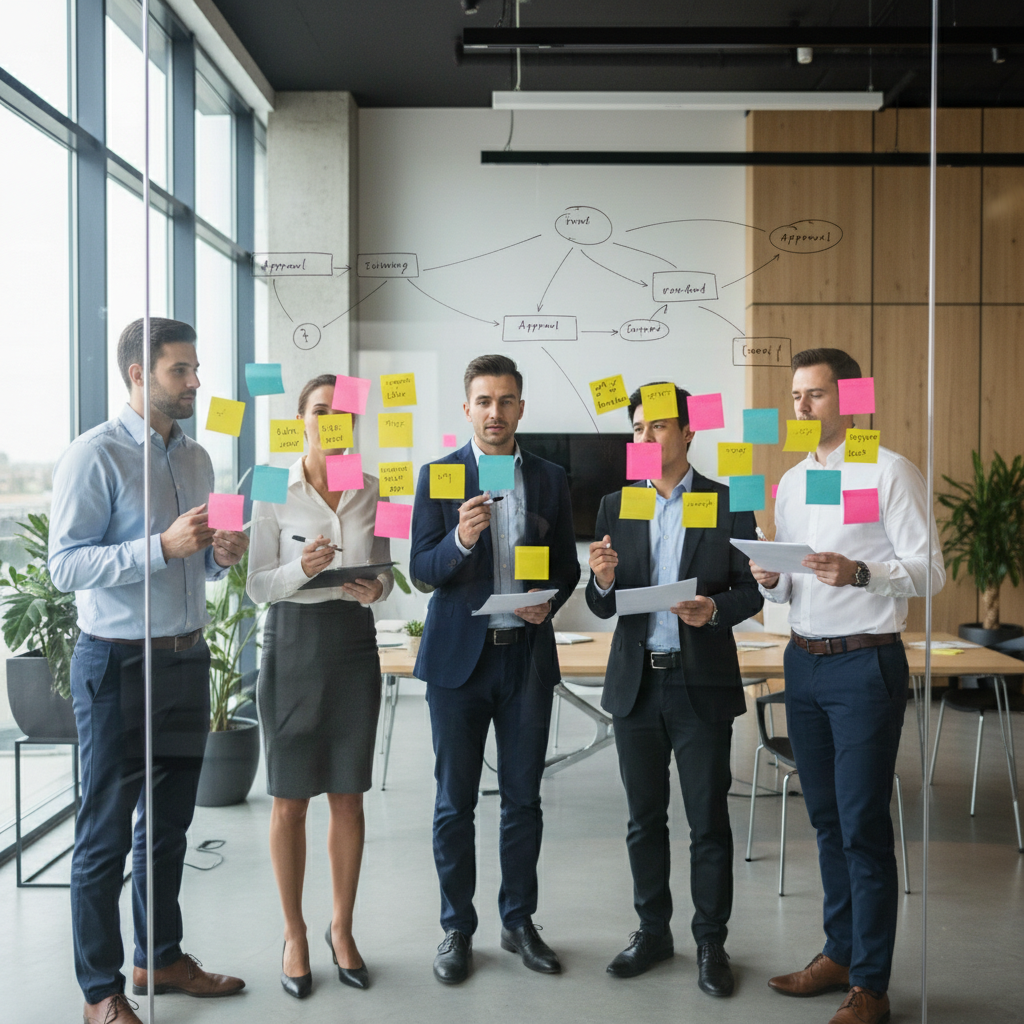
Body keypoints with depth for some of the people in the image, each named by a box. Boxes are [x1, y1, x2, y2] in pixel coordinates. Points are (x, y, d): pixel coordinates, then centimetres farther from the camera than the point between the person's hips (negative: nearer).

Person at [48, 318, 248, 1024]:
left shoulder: (196, 457, 12)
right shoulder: (95, 455, -11)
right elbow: (66, 566, -18)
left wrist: (221, 555, -2)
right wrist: (163, 547, -27)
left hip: (187, 656, 7)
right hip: (119, 663, -7)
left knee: (170, 822, 17)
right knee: (107, 833, 4)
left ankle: (161, 959, 33)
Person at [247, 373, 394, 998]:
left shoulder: (372, 491, 5)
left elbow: (385, 571, 10)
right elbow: (258, 584, -4)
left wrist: (376, 588, -13)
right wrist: (301, 569, -23)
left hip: (354, 642, 2)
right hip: (294, 641, -2)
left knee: (349, 798, 9)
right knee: (290, 801, 5)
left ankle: (342, 929, 25)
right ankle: (295, 934, 22)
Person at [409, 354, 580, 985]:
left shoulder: (550, 479, 7)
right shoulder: (439, 476, 0)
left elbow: (567, 565, 11)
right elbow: (422, 571, -6)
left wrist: (548, 600, -10)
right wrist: (461, 539, -26)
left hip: (527, 654, 2)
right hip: (458, 655, -2)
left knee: (523, 798, 10)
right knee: (455, 802, 6)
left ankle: (520, 921, 25)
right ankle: (458, 929, 21)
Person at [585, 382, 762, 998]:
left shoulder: (729, 503, -1)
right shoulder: (616, 506, 7)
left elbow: (752, 591, -2)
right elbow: (603, 608, 4)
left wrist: (715, 609, -22)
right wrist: (603, 582, -18)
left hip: (702, 684, -3)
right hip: (636, 683, 3)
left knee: (709, 819, 5)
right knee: (645, 818, 13)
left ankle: (712, 942, 20)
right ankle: (653, 931, 29)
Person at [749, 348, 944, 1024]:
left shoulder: (889, 472, -6)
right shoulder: (791, 481, 15)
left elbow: (930, 571, -11)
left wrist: (858, 573, -26)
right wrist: (772, 580, -4)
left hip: (865, 664, -7)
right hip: (804, 661, 7)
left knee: (864, 827, -3)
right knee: (827, 819, 15)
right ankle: (840, 953, 28)